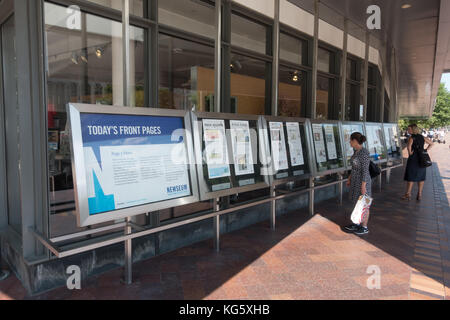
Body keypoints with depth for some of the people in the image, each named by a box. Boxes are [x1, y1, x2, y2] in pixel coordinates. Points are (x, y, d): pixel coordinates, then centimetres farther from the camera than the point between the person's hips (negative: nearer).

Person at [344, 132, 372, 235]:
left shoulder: (364, 153, -23)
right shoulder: (357, 151, 6)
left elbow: (365, 170, -21)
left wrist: (363, 186, -19)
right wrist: (350, 178, 19)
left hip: (362, 182, -9)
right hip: (356, 180, 9)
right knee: (357, 203, 17)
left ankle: (364, 228, 18)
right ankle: (356, 224, 30)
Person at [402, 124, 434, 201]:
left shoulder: (411, 138, -11)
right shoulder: (422, 137, 8)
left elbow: (409, 146, -29)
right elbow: (431, 144, 18)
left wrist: (410, 153, -13)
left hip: (413, 159, -6)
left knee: (410, 177, 2)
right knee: (421, 177, 12)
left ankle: (408, 195, 8)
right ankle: (419, 195, 17)